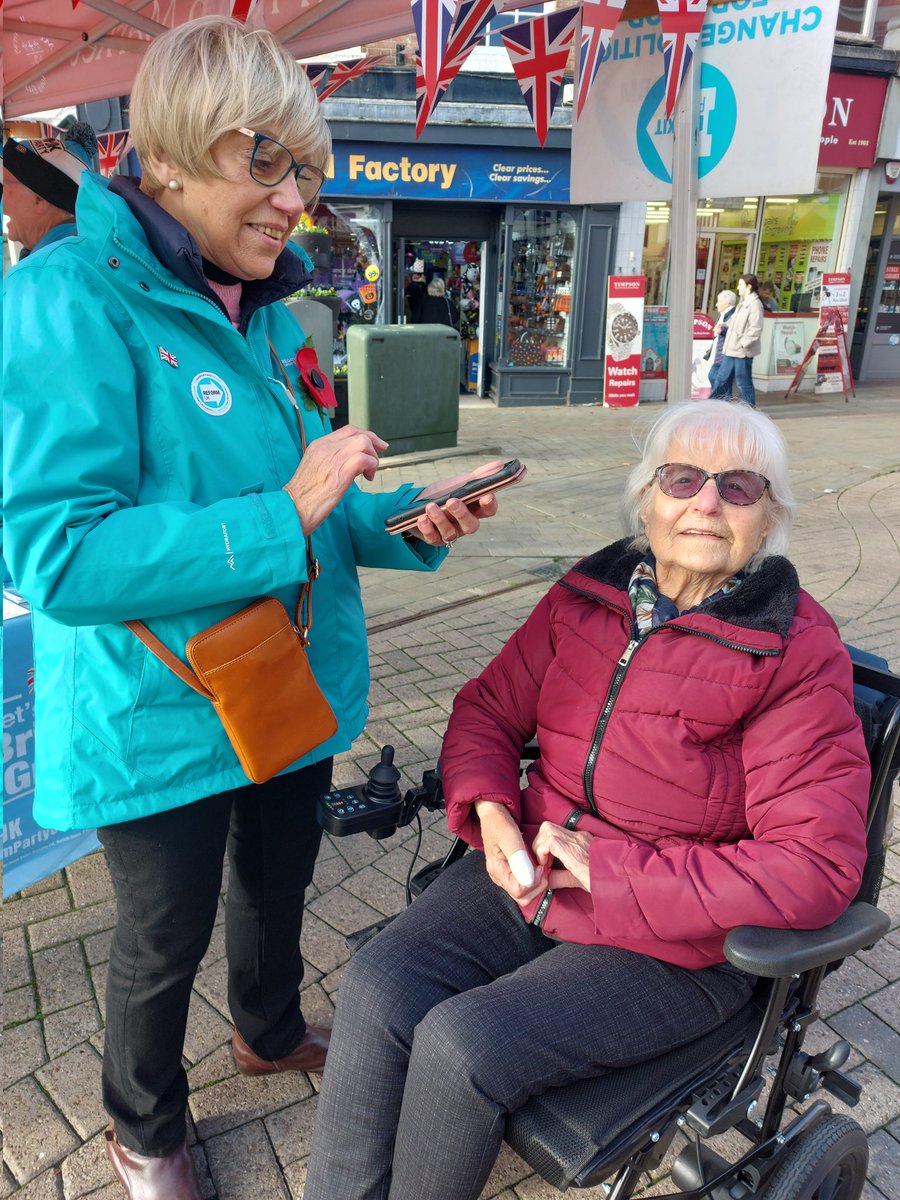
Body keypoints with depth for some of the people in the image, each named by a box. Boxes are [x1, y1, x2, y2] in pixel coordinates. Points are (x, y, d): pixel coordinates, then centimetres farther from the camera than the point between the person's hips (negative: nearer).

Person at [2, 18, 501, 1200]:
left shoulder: (267, 313, 4)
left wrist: (404, 523, -10)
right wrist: (286, 513, -30)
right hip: (162, 717, -6)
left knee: (278, 884, 27)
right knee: (166, 938, 16)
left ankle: (272, 1032, 58)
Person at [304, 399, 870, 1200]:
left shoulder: (799, 652, -13)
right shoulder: (589, 594, 3)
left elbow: (816, 868, -18)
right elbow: (489, 707, 10)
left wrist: (614, 868, -20)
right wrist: (490, 809, -10)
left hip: (671, 945, -4)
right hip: (527, 869, 5)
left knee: (463, 1044, -21)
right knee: (377, 990, -16)